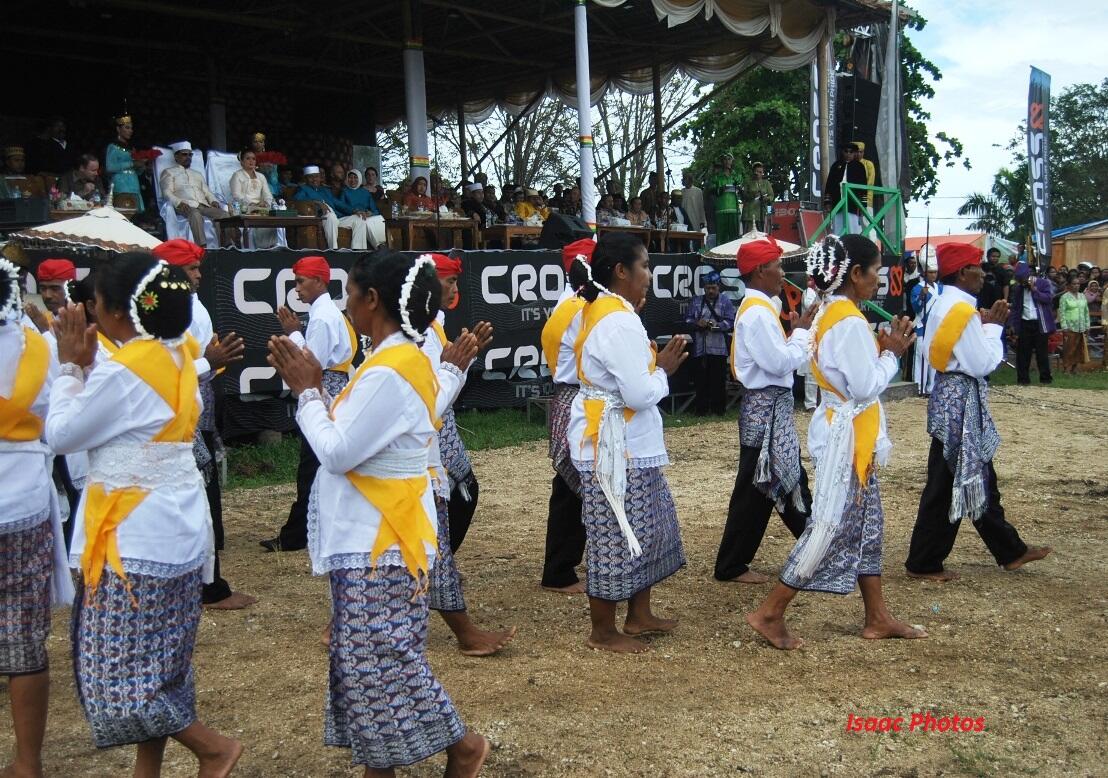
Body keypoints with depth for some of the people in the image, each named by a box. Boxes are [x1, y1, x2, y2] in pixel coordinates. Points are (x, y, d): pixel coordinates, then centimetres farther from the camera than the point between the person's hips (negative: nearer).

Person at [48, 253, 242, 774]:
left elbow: (61, 436, -11)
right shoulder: (179, 356, 6)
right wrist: (88, 366, 4)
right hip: (176, 530, 9)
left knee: (118, 667, 2)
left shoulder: (123, 371, -20)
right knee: (155, 662, 16)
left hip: (134, 537, -9)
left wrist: (72, 366, -3)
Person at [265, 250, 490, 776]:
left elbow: (337, 453, -22)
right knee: (367, 660, 14)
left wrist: (306, 391, -10)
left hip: (381, 543, -10)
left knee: (384, 662, 0)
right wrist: (314, 387, 4)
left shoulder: (389, 372, -22)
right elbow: (351, 437, 12)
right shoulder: (400, 360, 10)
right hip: (369, 538, 10)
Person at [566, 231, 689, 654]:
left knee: (647, 528, 19)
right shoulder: (620, 321, -21)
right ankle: (603, 632, 15)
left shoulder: (599, 310, 11)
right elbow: (640, 394, -24)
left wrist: (655, 363, 4)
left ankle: (639, 615, 32)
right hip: (614, 445, -11)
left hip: (626, 443, 11)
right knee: (616, 537, 1)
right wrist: (664, 371, -6)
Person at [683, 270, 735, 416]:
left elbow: (730, 322, -4)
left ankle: (718, 409, 9)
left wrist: (717, 325, -21)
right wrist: (697, 323, -13)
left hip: (719, 348, -2)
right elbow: (687, 320, 7)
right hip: (699, 348, 2)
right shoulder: (695, 301, 13)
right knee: (700, 379, 3)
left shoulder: (726, 301, 6)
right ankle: (701, 409, 10)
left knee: (719, 380, 0)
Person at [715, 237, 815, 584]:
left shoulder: (759, 308, 13)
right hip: (766, 407, -10)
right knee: (756, 489, -2)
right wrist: (800, 331, -9)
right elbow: (780, 363, -22)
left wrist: (798, 331, 2)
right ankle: (731, 565, 8)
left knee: (790, 478, 19)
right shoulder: (757, 312, -19)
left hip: (772, 405, 10)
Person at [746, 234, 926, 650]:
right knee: (833, 527, -4)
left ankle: (877, 618, 23)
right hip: (848, 436, -10)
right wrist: (891, 353, -8)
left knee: (866, 525, 15)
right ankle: (770, 612, 2)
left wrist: (882, 348, 6)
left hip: (847, 434, 10)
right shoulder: (850, 322, -20)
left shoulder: (832, 313, 11)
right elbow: (866, 386, -22)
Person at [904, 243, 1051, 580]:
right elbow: (984, 363, -19)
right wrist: (993, 327, -5)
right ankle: (923, 562, 9)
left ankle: (1010, 551, 30)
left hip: (949, 393, 10)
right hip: (962, 399, -10)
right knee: (948, 483, -1)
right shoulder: (963, 311, -20)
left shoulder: (942, 305, 9)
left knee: (979, 477, 17)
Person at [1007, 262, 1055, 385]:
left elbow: (1048, 298, -14)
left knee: (1042, 352, 1)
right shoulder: (1017, 288, 8)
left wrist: (1034, 289, -15)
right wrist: (1012, 324, 4)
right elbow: (1014, 307, 10)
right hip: (1024, 324, 3)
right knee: (1023, 353, 4)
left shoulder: (1043, 283, -1)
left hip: (1039, 324, -3)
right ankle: (1023, 379, 11)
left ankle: (1045, 379, 9)